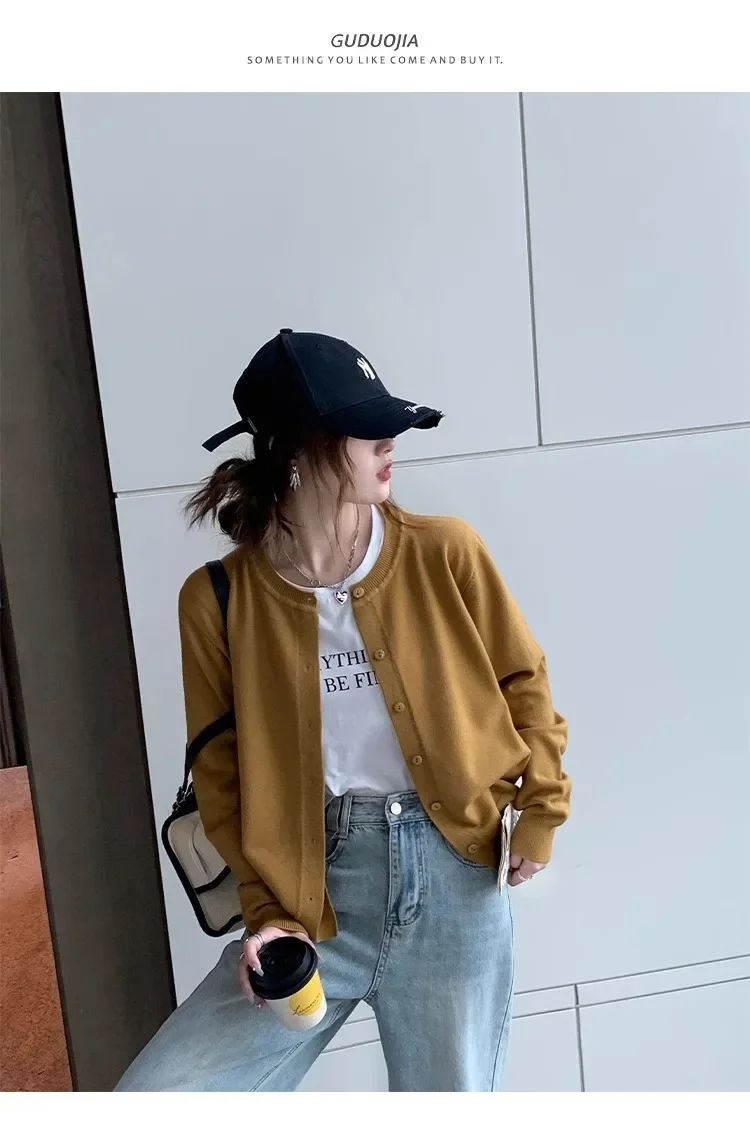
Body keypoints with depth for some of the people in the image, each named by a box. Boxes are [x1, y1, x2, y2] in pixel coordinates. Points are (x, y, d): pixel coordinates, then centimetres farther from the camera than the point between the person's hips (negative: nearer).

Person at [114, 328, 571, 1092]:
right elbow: (223, 777, 1)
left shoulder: (445, 553, -4)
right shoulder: (218, 600, -6)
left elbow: (521, 679, 9)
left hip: (453, 878, 1)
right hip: (314, 892, 0)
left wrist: (539, 810, 5)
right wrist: (268, 911, -6)